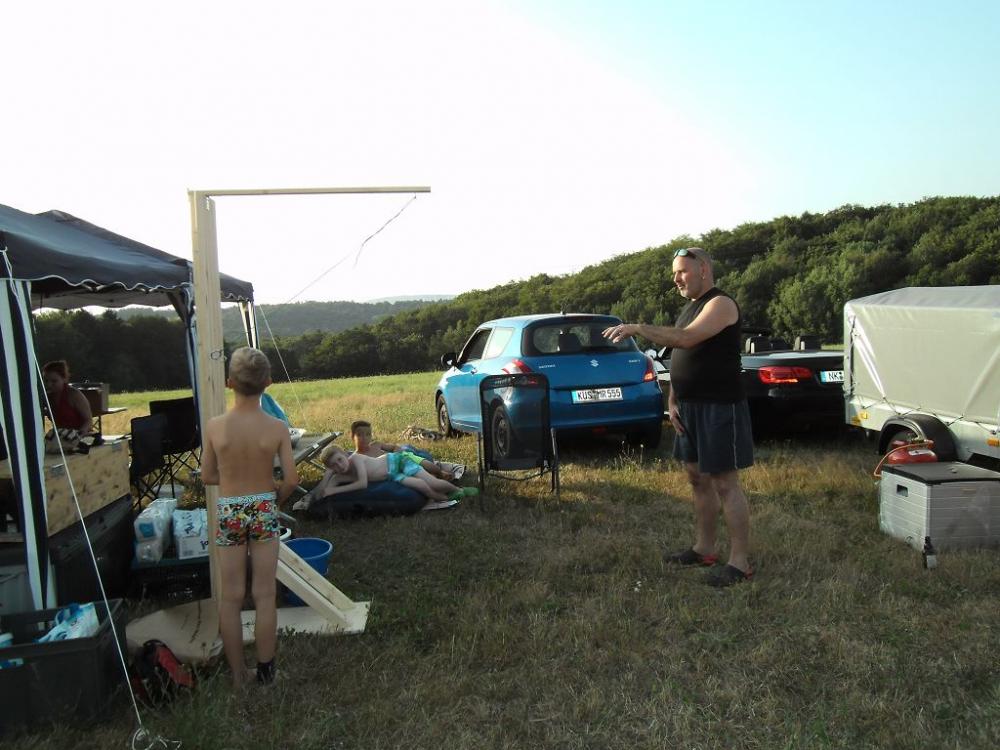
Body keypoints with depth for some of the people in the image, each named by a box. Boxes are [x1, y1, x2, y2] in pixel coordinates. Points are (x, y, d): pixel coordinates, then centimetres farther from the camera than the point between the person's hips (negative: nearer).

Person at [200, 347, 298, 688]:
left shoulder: (215, 426, -11)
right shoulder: (277, 427, -13)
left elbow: (207, 476, -2)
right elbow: (291, 480, -11)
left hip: (228, 512, 1)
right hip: (264, 510, 0)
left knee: (231, 597, 13)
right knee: (265, 596, 11)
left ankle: (237, 674, 23)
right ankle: (265, 670, 21)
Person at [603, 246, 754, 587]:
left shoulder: (721, 304, -13)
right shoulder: (690, 307, 17)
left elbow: (686, 339, -28)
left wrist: (637, 328, -24)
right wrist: (673, 401, 8)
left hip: (719, 407, -9)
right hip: (690, 407, 9)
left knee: (725, 483, -5)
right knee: (698, 478, 14)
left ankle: (740, 562, 3)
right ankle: (704, 548, 26)